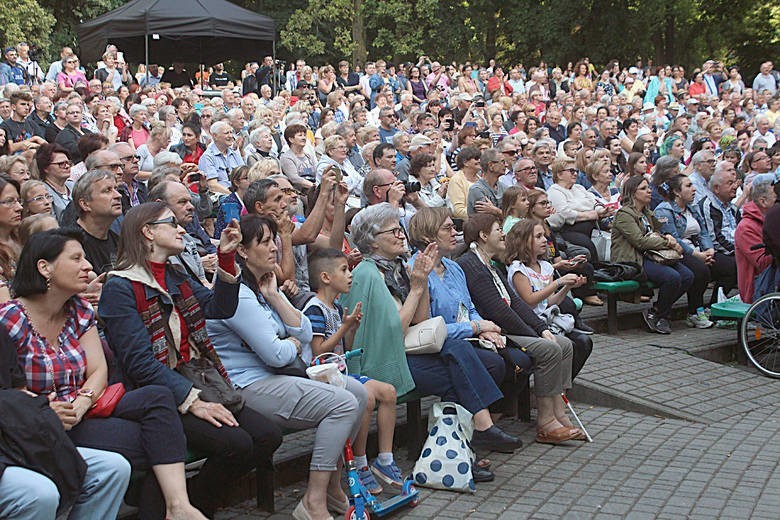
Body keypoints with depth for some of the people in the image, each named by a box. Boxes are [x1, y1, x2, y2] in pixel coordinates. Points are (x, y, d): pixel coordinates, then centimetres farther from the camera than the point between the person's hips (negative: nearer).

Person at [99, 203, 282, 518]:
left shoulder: (177, 278, 20)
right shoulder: (120, 287, -6)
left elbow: (221, 308, 7)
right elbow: (139, 362, -15)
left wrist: (226, 257, -3)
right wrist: (192, 401, -22)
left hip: (199, 383, 8)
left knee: (268, 436, -10)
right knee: (235, 443, -26)